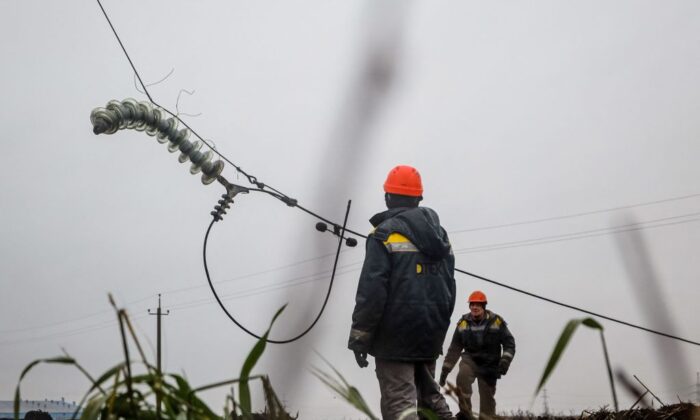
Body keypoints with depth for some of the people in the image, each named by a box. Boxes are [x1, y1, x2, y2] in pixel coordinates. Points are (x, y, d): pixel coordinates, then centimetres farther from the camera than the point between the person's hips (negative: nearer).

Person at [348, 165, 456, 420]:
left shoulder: (386, 233, -9)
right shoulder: (439, 234, 13)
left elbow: (372, 289, -15)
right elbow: (449, 287, 15)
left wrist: (359, 337, -12)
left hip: (396, 334, -7)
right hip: (431, 334, 7)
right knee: (428, 393, 20)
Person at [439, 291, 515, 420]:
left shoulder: (496, 322, -10)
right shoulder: (463, 323, -5)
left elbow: (509, 343, -4)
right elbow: (454, 348, 1)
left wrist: (505, 360, -20)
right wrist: (445, 370, -1)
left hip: (490, 364, 0)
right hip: (470, 359, 0)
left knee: (487, 396, 0)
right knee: (462, 377, -30)